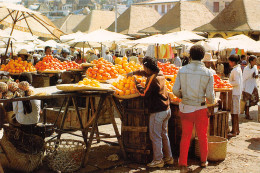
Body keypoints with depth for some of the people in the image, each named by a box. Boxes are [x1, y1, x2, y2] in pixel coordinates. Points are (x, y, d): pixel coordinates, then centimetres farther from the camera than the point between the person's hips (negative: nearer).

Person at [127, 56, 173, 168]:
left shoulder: (152, 79, -18)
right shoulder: (160, 74, 10)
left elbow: (144, 93, -12)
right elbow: (146, 73, 27)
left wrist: (137, 84, 1)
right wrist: (134, 73, 29)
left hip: (158, 111, -9)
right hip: (166, 109, 9)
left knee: (155, 136, 0)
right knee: (163, 134, 18)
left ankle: (158, 160, 5)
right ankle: (168, 158, 23)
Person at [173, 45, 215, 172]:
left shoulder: (182, 70, -4)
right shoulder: (208, 73, -8)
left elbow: (175, 91, -5)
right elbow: (210, 95, -8)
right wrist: (211, 101, 14)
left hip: (185, 108, 1)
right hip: (200, 109, -1)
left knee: (185, 137, 11)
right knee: (202, 137, 17)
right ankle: (203, 161, 34)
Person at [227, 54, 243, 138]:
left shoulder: (235, 70, -16)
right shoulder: (238, 69, 14)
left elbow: (236, 82, -23)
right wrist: (228, 82, 14)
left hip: (235, 93, -10)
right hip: (237, 92, 10)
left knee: (234, 113, -7)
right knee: (235, 112, 15)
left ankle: (234, 131, -3)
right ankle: (237, 130, 23)